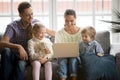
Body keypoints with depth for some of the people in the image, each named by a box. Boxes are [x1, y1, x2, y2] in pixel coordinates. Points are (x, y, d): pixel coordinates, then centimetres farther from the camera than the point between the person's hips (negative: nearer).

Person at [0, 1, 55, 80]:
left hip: (25, 56, 1)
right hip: (13, 55, -1)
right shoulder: (12, 26, -15)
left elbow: (53, 33, 8)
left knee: (21, 64, -35)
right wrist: (18, 47, -45)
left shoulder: (36, 23, -2)